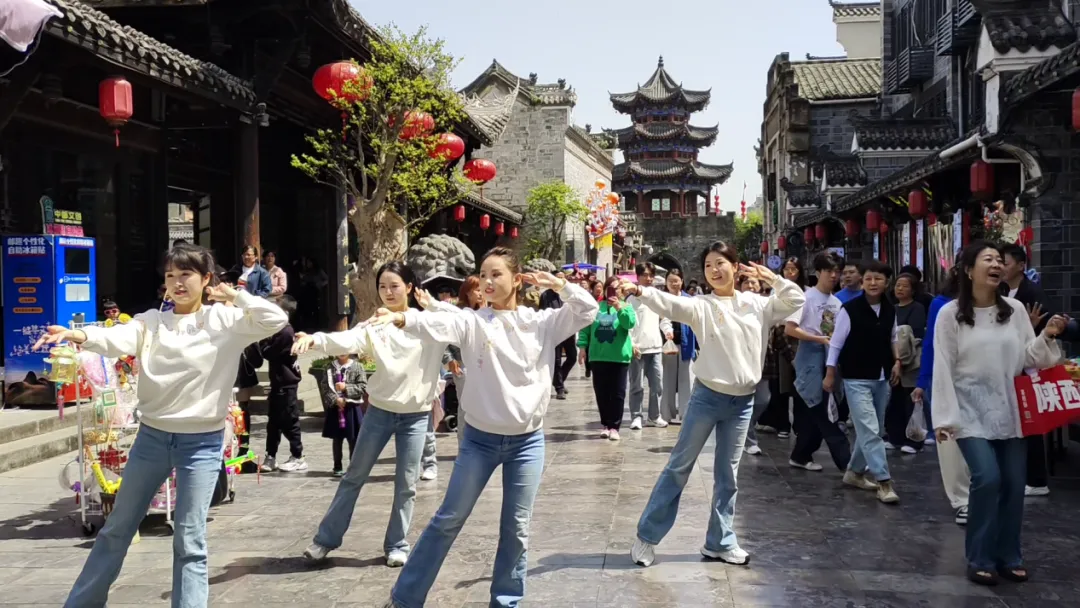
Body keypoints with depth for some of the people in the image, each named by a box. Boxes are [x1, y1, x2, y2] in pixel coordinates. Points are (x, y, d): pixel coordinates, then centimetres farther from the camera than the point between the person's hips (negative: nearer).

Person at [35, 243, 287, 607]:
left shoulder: (225, 320, -3)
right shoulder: (151, 320, 2)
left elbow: (276, 320, -16)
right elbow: (118, 340, -17)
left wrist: (233, 297, -8)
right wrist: (81, 335, -36)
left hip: (202, 442, -3)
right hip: (151, 437, 3)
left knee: (189, 541, 1)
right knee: (117, 528, 16)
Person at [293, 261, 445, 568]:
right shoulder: (373, 325, -4)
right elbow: (346, 341, -21)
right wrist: (316, 338, -40)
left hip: (416, 414, -1)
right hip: (380, 410, 1)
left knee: (406, 483, 6)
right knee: (354, 476, 10)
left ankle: (397, 545, 22)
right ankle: (326, 539, 20)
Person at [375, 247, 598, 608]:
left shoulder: (541, 322, 1)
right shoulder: (472, 321, -6)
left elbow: (588, 310, -2)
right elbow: (438, 325, -24)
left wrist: (555, 284, -7)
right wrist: (401, 318, -43)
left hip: (527, 441, 1)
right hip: (480, 438, -1)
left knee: (516, 528, 8)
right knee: (448, 520, 8)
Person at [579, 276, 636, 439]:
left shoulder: (626, 307, 2)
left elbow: (631, 323, -17)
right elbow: (585, 327, 7)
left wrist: (620, 308, -28)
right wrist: (582, 346, -1)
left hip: (619, 357, -2)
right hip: (598, 356, 2)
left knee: (618, 393, 0)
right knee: (601, 392, 7)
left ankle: (614, 426, 6)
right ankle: (605, 423, 20)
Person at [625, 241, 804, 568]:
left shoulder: (757, 304, 6)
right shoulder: (701, 306, -6)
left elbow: (796, 300, 8)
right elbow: (671, 304, -23)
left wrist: (770, 277, -2)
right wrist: (640, 291, -41)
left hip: (742, 402, 3)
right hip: (707, 397, -3)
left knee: (727, 475, 11)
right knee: (679, 466, 4)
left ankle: (720, 542, 22)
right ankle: (647, 536, 12)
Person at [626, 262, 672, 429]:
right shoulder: (632, 298, -1)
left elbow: (664, 318, 16)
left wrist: (667, 330, -5)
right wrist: (631, 344, -13)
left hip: (655, 347, 4)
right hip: (638, 348, -4)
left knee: (657, 385, 7)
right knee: (637, 386, 2)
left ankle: (654, 416, 18)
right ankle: (636, 417, 8)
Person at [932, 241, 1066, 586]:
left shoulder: (1015, 310, 4)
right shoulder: (950, 314, -6)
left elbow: (1029, 359, 8)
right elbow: (943, 369, -7)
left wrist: (1047, 337, -11)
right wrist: (944, 418, -10)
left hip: (1009, 410, 4)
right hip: (971, 411, -4)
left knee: (1014, 483, 3)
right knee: (987, 478, -16)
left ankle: (1008, 557, 20)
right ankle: (980, 560, 0)